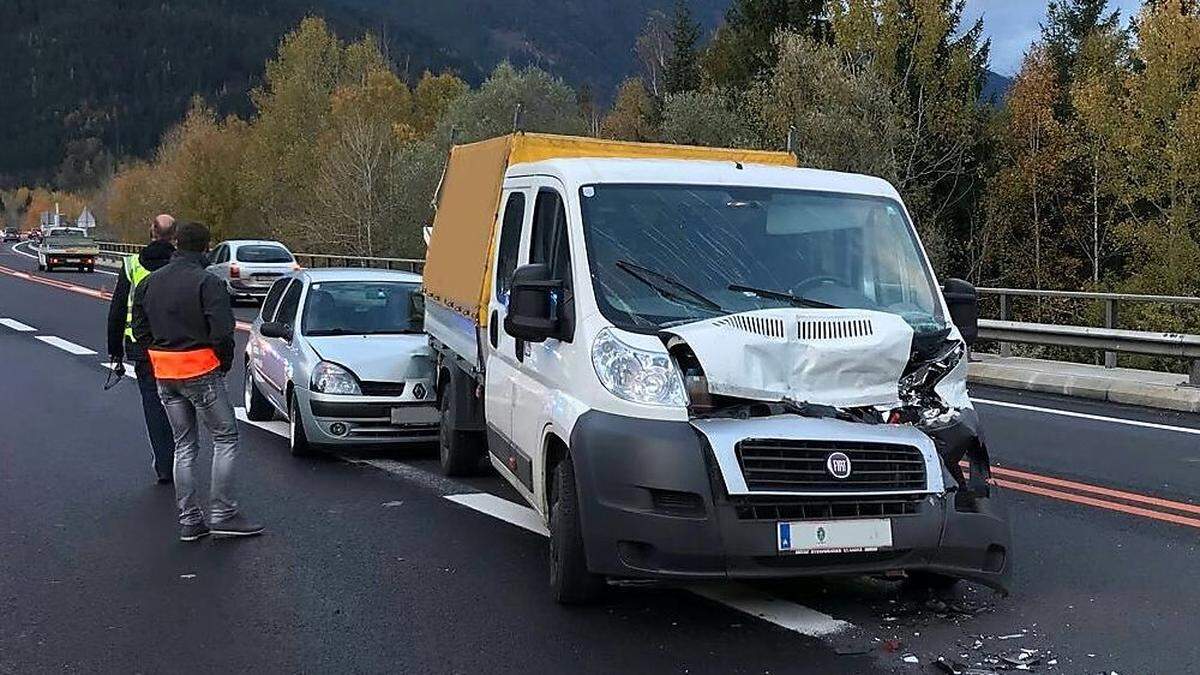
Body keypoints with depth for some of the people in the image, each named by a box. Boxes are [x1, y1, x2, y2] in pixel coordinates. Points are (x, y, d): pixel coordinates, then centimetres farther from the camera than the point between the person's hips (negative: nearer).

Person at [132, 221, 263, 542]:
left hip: (164, 377, 7)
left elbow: (140, 330, 10)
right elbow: (222, 330, -20)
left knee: (184, 445, 13)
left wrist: (161, 359, 16)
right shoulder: (207, 282, -13)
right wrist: (225, 362, -3)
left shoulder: (149, 283, 9)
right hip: (202, 372, -7)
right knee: (226, 438, 4)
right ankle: (222, 513, -1)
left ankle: (189, 519, 13)